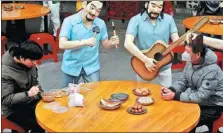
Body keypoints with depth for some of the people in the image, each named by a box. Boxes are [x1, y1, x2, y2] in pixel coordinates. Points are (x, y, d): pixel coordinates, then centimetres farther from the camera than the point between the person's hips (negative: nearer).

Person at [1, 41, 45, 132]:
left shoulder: (29, 62, -5)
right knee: (38, 126, -21)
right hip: (14, 108, -6)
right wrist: (27, 94, -34)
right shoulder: (5, 72, -25)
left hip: (30, 101, 6)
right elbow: (6, 100, -23)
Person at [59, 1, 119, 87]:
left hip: (92, 67, 2)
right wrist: (84, 42, -33)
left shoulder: (101, 23, -2)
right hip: (71, 66, -1)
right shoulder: (69, 21, -13)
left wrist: (112, 43, -18)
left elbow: (105, 44, 5)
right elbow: (62, 44, -23)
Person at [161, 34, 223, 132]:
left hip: (212, 107, -7)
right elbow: (183, 81, 3)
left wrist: (175, 96, -31)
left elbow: (201, 97, -31)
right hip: (197, 101, 7)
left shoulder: (211, 71, -30)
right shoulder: (190, 62, -6)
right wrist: (171, 90, -18)